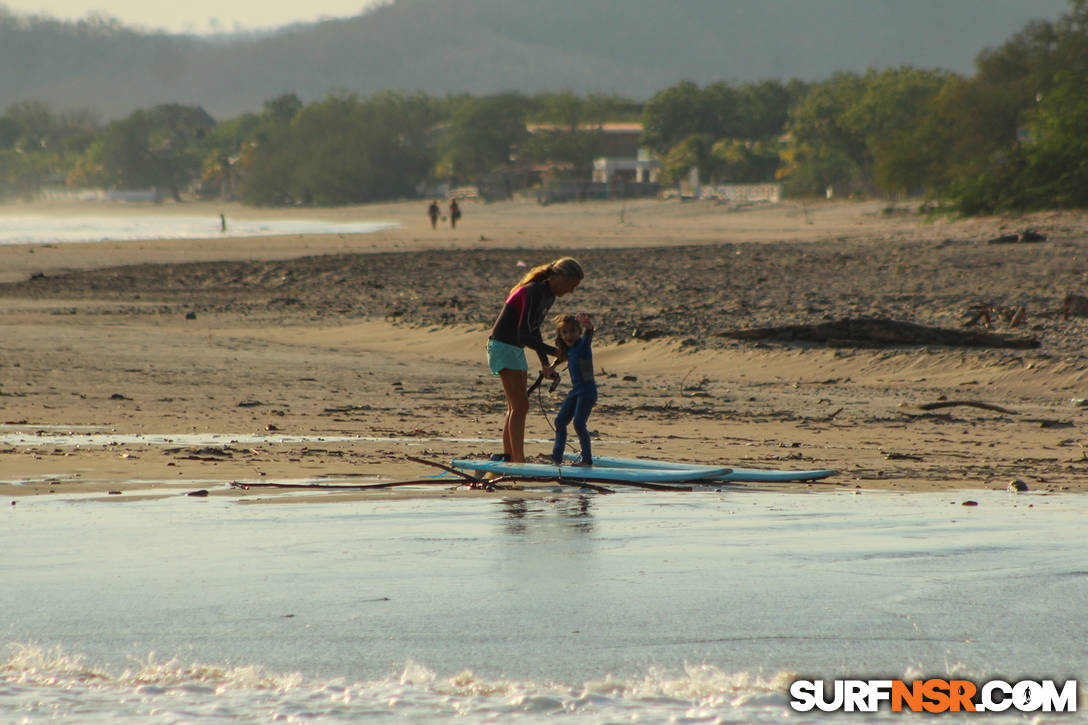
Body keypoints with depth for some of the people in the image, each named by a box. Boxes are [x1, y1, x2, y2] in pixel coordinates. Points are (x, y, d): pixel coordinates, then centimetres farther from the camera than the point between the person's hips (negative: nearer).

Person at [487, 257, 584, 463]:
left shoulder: (548, 295, 9)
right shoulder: (534, 293, -22)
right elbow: (524, 336, -27)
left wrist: (544, 363, 15)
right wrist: (554, 352, -23)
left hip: (515, 350, 10)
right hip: (502, 346, -10)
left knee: (516, 408, 10)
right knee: (520, 407, -12)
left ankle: (508, 457, 14)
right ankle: (518, 461, -14)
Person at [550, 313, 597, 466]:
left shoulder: (582, 344, -11)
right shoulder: (569, 349, 12)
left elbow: (588, 334, -34)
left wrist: (587, 325, -53)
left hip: (587, 390, -9)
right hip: (575, 390, 9)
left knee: (579, 423, -16)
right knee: (560, 421, 7)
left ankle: (587, 458, -10)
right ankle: (557, 456, 12)